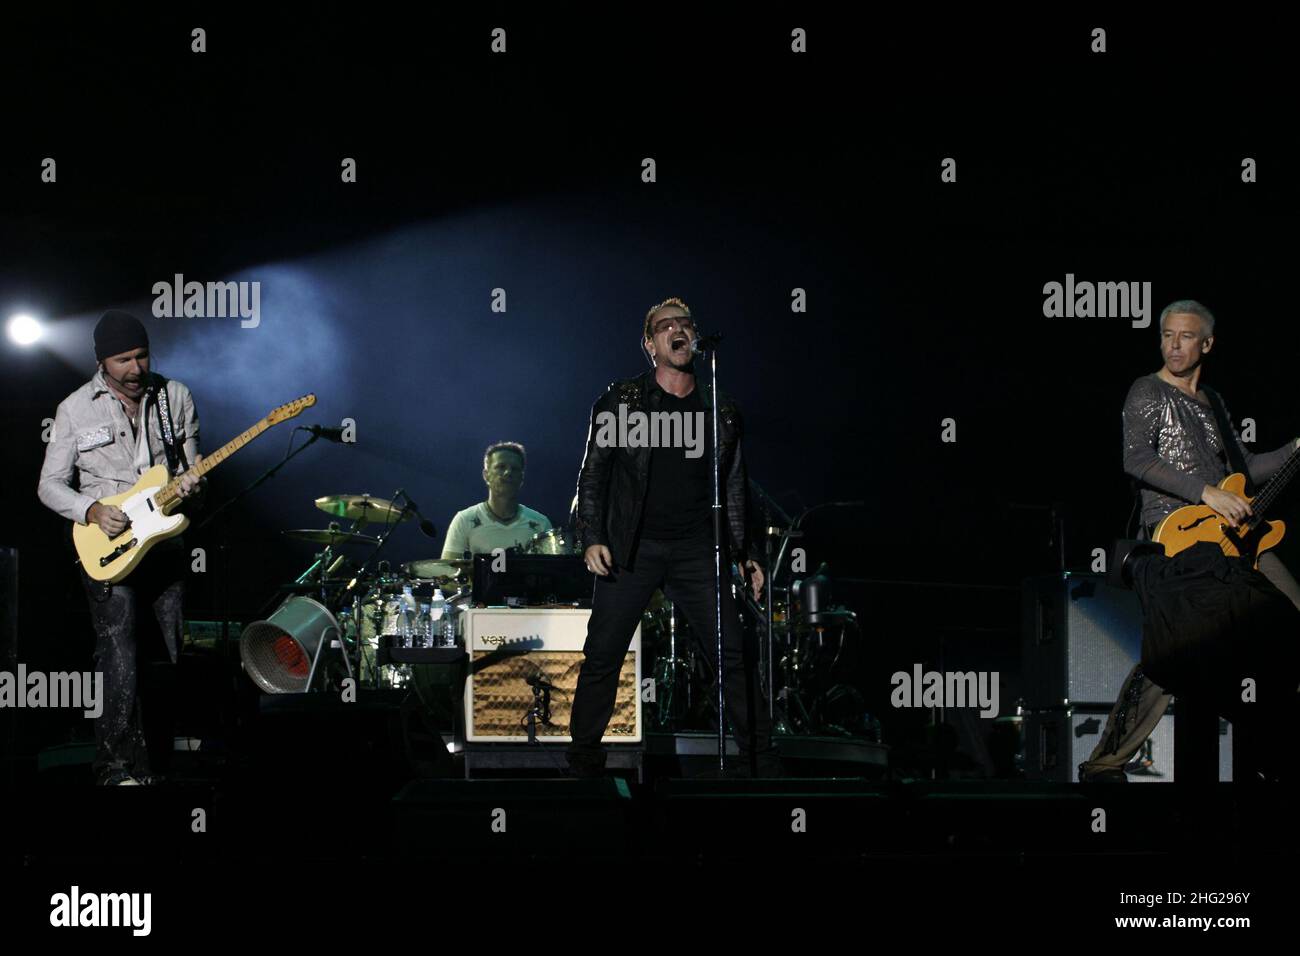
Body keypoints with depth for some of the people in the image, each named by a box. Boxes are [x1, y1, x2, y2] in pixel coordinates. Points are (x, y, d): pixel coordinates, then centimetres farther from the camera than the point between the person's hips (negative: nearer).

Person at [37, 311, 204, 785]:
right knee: (120, 668, -10)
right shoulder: (75, 409, -1)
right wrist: (91, 510, -15)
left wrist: (191, 485, -11)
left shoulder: (175, 397, 6)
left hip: (168, 544, 3)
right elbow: (50, 485, 2)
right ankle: (120, 769, 1)